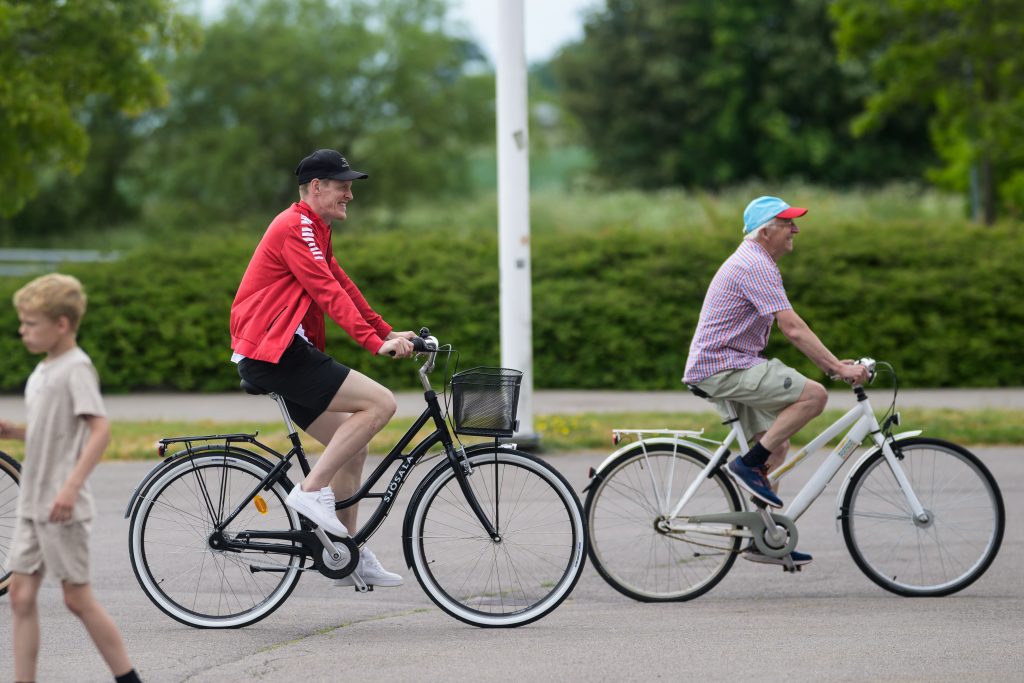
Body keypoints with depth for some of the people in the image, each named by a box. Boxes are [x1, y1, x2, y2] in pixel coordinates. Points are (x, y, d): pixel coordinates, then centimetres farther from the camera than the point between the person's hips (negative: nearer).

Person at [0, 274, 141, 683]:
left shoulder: (76, 368, -13)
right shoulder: (42, 371, 13)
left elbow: (100, 430, -22)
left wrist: (72, 487, -29)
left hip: (62, 507, -9)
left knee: (77, 599, -2)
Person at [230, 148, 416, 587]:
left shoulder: (314, 231, 22)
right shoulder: (296, 227, -12)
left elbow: (344, 287, 25)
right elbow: (329, 293, -20)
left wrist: (389, 333, 19)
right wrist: (375, 342, -26)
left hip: (285, 352, 11)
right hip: (273, 351, -11)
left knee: (351, 447, 10)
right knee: (380, 403, -18)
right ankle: (311, 490, -15)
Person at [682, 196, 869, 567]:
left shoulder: (758, 263, 18)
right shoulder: (755, 265, -17)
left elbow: (790, 329, 20)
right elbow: (793, 328, -23)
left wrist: (832, 363, 12)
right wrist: (837, 367, -23)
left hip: (734, 365, 11)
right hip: (723, 369, -11)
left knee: (777, 445, 12)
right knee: (813, 395, -20)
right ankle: (748, 464, -14)